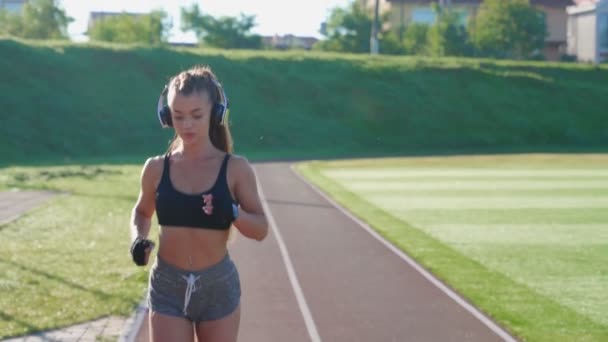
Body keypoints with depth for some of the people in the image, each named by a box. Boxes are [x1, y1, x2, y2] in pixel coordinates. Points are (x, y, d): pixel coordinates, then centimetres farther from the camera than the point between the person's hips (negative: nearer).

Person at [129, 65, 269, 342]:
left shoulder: (235, 169, -6)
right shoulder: (157, 168, -1)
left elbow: (261, 229, -4)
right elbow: (142, 211, 17)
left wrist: (233, 214, -24)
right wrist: (138, 239, -4)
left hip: (218, 287, -1)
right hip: (168, 287, 1)